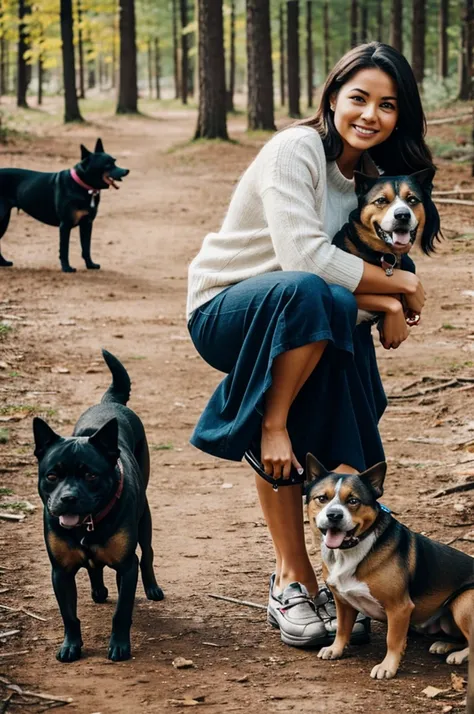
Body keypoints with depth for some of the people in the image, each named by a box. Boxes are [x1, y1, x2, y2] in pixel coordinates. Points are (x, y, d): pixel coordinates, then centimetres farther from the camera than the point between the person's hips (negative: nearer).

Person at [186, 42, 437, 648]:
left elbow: (353, 272, 3)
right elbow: (304, 256, -29)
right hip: (226, 310, -7)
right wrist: (399, 285, -20)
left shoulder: (372, 175, 7)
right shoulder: (297, 149, -17)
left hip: (302, 329, 7)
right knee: (306, 293, -40)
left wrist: (388, 306, -20)